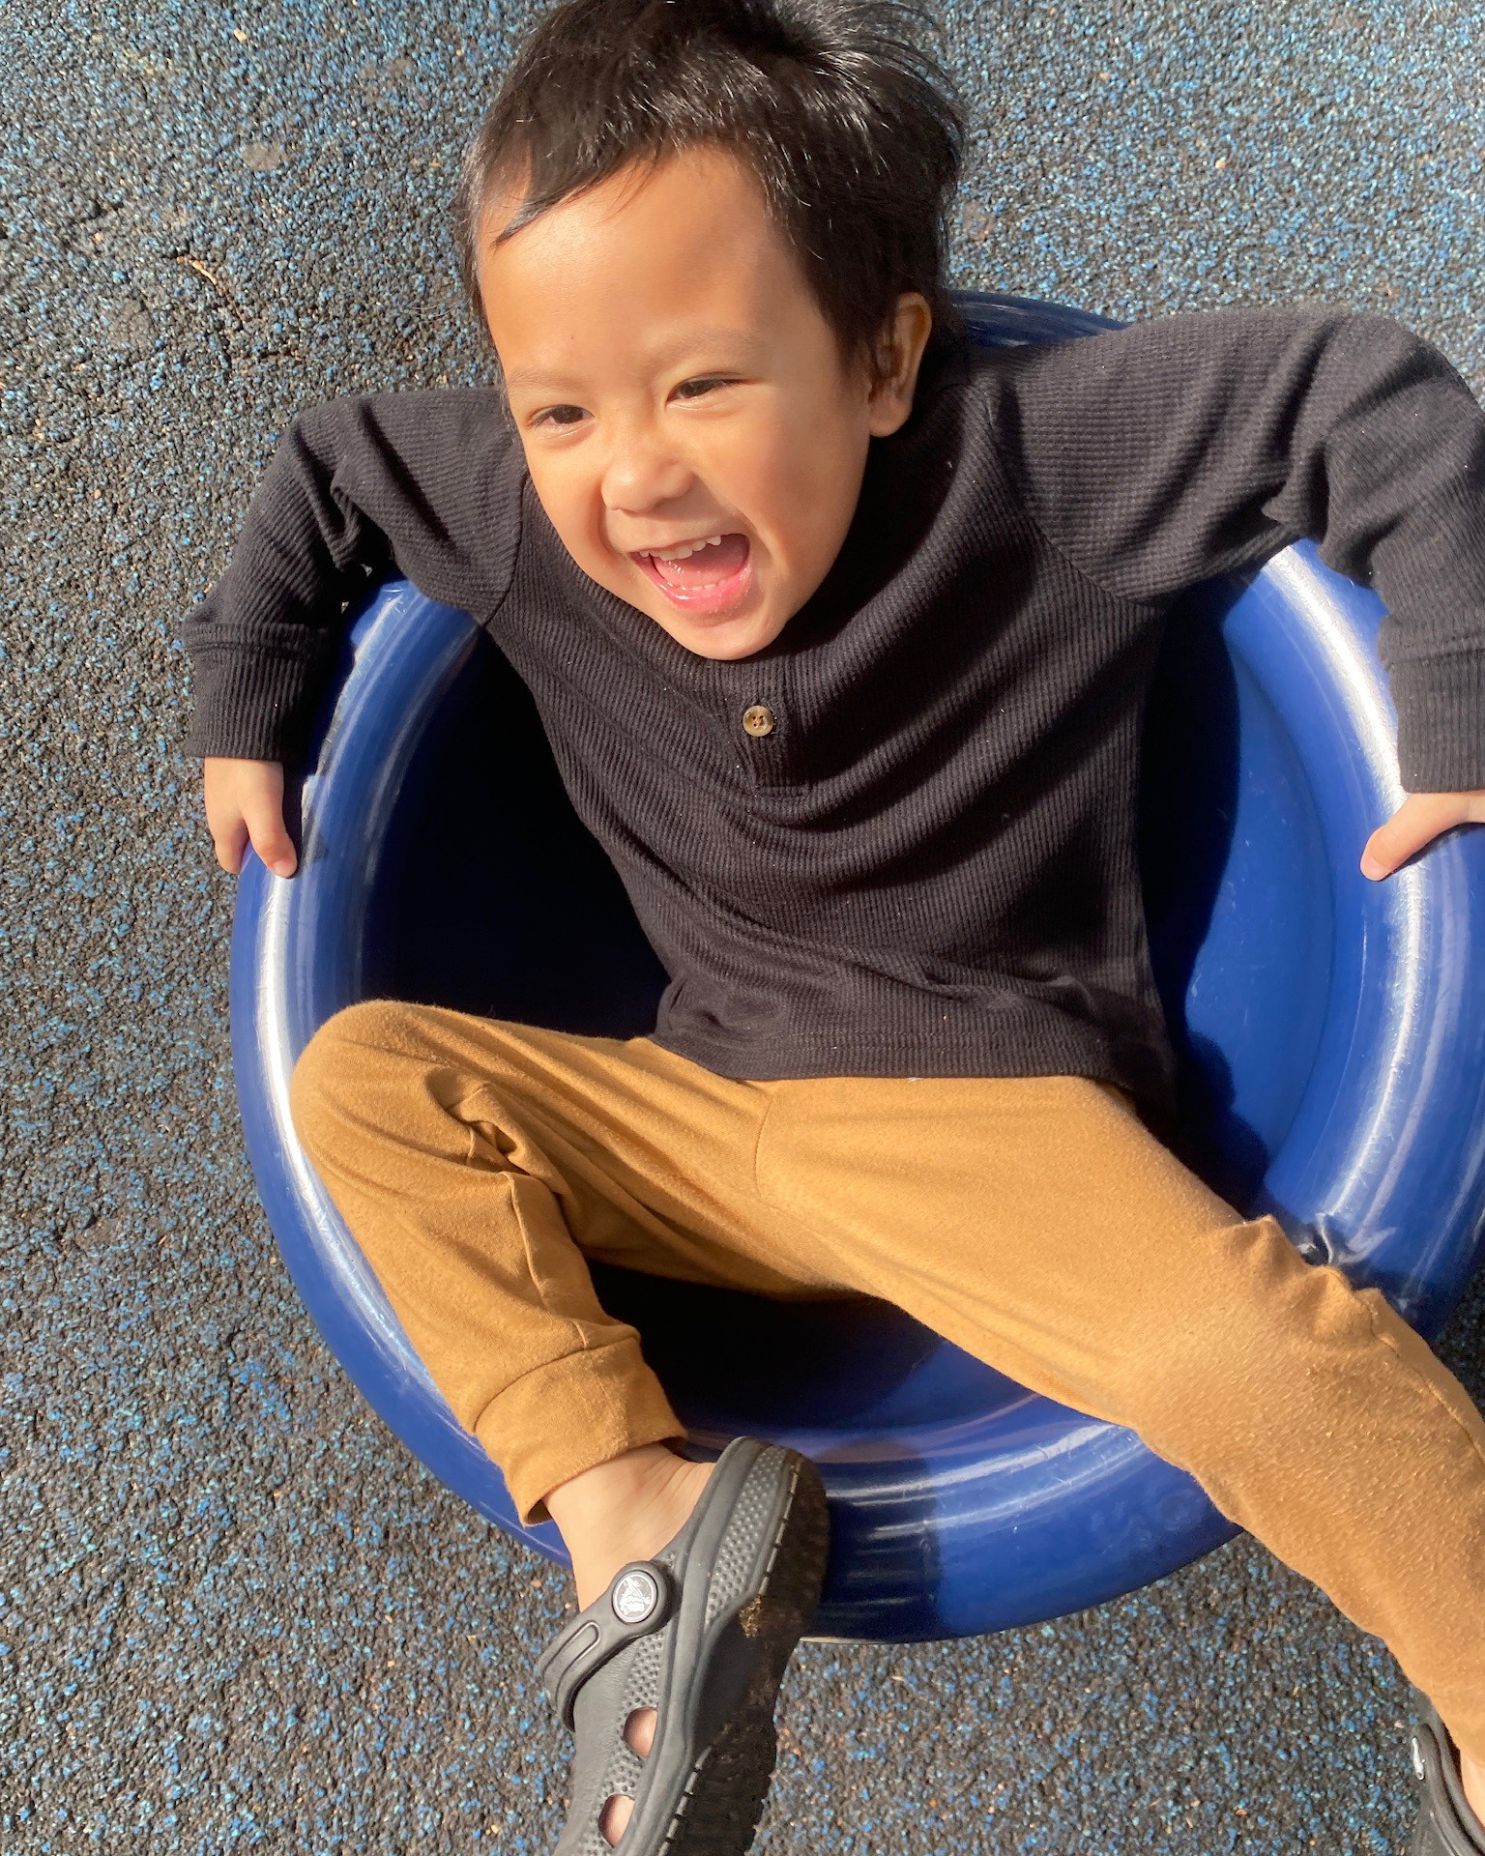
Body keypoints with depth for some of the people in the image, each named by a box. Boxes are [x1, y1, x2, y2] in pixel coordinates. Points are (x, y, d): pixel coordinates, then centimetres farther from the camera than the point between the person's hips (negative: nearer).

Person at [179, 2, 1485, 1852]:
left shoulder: (1030, 454, -17)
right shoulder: (521, 511, -6)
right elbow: (318, 471, 12)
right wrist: (242, 717, 14)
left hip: (996, 1110, -4)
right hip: (704, 1123, 5)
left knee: (1241, 1340, -31)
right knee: (360, 1073, -6)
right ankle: (630, 1514, -18)